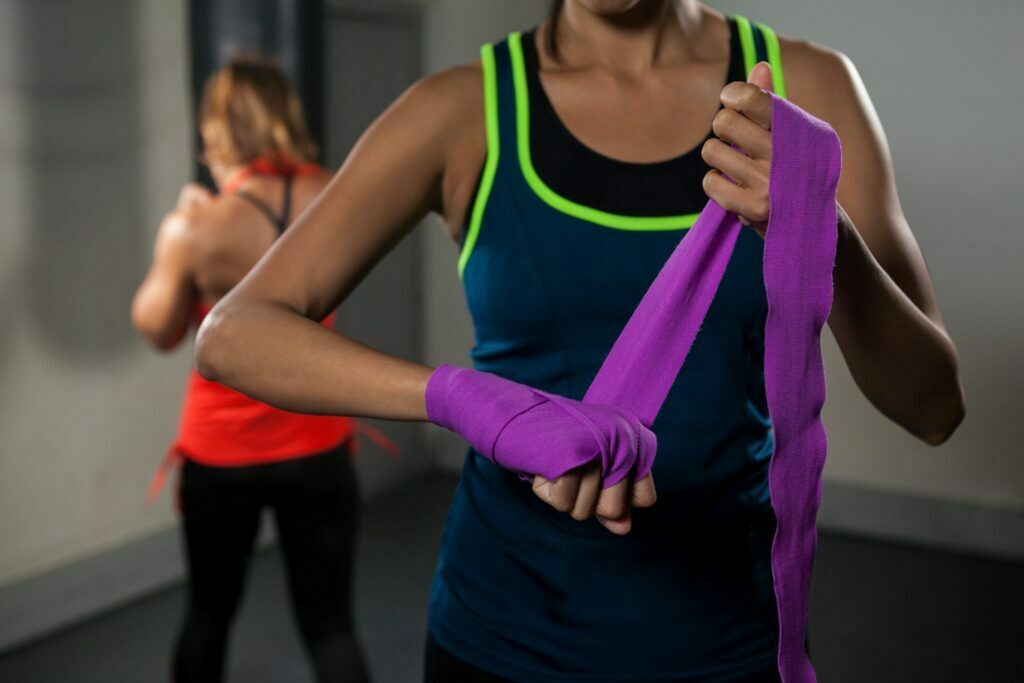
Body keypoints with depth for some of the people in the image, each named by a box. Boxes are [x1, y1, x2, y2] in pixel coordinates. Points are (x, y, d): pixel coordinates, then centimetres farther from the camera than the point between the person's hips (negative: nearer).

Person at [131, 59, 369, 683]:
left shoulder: (195, 227, -17)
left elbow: (159, 330, -1)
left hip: (222, 452, -1)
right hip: (317, 447, 2)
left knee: (209, 613, 21)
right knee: (330, 627, 9)